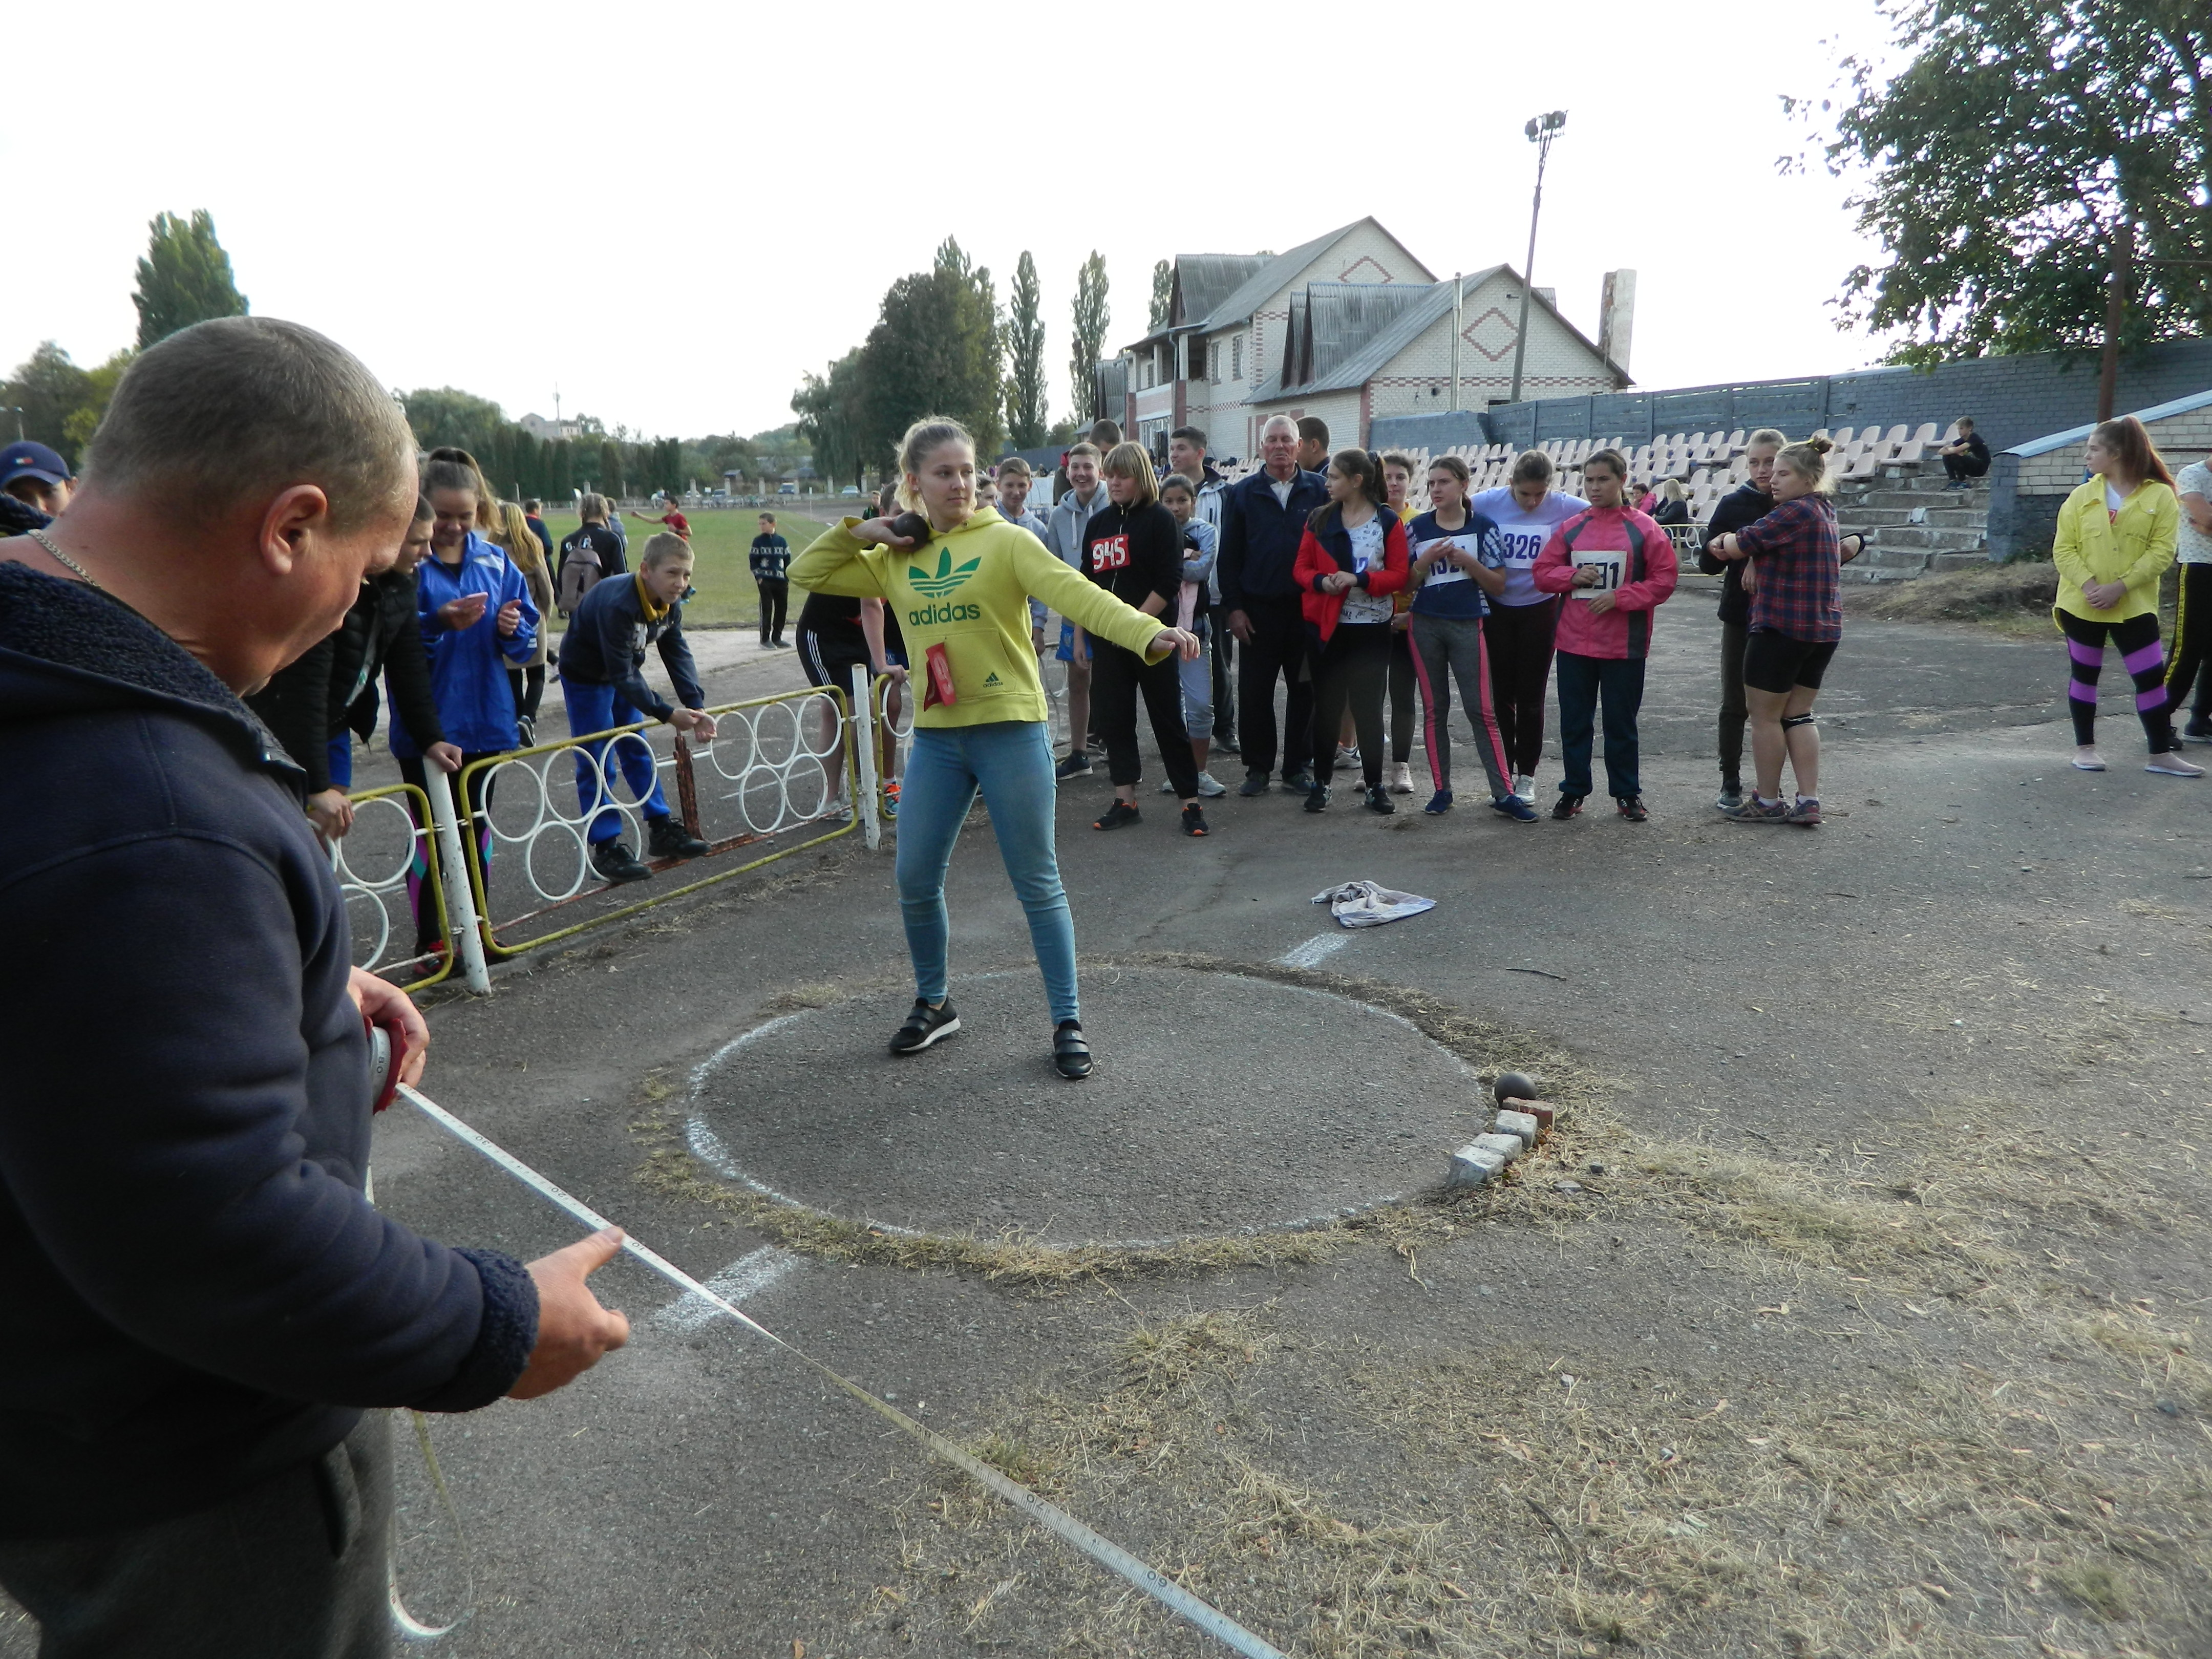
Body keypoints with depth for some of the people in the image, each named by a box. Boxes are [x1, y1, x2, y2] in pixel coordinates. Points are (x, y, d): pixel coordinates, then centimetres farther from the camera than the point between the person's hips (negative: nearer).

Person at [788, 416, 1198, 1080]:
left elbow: (1076, 594, -20)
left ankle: (1068, 1021, 15)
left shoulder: (1005, 540, -6)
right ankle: (934, 1005, 31)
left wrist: (1149, 633, -35)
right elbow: (807, 574, 15)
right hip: (934, 737, 5)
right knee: (916, 880, 8)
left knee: (1037, 883, 2)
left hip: (1011, 731, -4)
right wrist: (859, 532, 0)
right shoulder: (895, 559, 9)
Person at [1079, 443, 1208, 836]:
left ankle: (1191, 802, 3)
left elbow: (1168, 583, -12)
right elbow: (1086, 583, 16)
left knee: (1168, 719, -3)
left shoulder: (1160, 519, -4)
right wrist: (1079, 634, 12)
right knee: (1114, 718, 6)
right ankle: (1125, 800, 14)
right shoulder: (1097, 523, 13)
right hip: (1107, 638, 6)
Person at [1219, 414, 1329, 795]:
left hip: (1307, 606, 0)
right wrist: (1234, 607, -3)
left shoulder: (1319, 490, 4)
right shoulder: (1241, 494, 6)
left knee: (1304, 691, 6)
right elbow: (1228, 556, 5)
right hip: (1257, 610, 0)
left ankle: (1298, 767, 17)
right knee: (1254, 692, 3)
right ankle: (1258, 768, 15)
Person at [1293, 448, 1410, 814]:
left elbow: (1399, 575, -4)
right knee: (1326, 705, 5)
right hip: (1327, 628, 2)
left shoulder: (1389, 523, -1)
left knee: (1368, 707, 1)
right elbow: (1302, 568, 6)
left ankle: (1374, 787, 12)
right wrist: (1321, 581, -15)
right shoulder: (1320, 519, 6)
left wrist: (1359, 579, -18)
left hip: (1371, 630, -2)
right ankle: (1321, 783, 16)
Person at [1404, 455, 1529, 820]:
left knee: (1482, 711, -5)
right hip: (1425, 626, 2)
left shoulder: (1483, 527, 1)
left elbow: (1499, 585, 0)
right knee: (1434, 709, 7)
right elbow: (1405, 583, 5)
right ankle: (1442, 789, 16)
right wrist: (1426, 560, -12)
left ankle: (1504, 793, -2)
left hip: (1468, 626, -2)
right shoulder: (1417, 527, 5)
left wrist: (1469, 561, -14)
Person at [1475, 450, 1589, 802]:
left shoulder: (1564, 507, -12)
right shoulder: (1489, 503, -11)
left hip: (1539, 610, -1)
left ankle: (1527, 775, 18)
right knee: (1500, 694, 7)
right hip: (1496, 610, 1)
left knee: (1530, 696, 6)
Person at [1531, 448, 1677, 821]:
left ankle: (1627, 793, 20)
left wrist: (1619, 597, -16)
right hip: (1574, 643, 3)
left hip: (1624, 645, -2)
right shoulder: (1571, 529, 5)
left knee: (1621, 722, 7)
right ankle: (1574, 790, 20)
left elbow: (1664, 580, -5)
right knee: (1574, 721, 9)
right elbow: (1542, 573, 7)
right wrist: (1573, 576, -12)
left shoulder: (1644, 529, -2)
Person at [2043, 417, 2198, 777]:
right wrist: (2088, 585, -17)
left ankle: (2162, 753, 9)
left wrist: (2120, 587, -19)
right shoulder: (2082, 496, 2)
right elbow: (2063, 548, -2)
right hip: (2082, 604, 1)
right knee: (2084, 675, 9)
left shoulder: (2160, 496, -3)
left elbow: (2162, 551, -8)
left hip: (2134, 606, -1)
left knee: (2152, 677, 0)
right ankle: (2085, 747, 20)